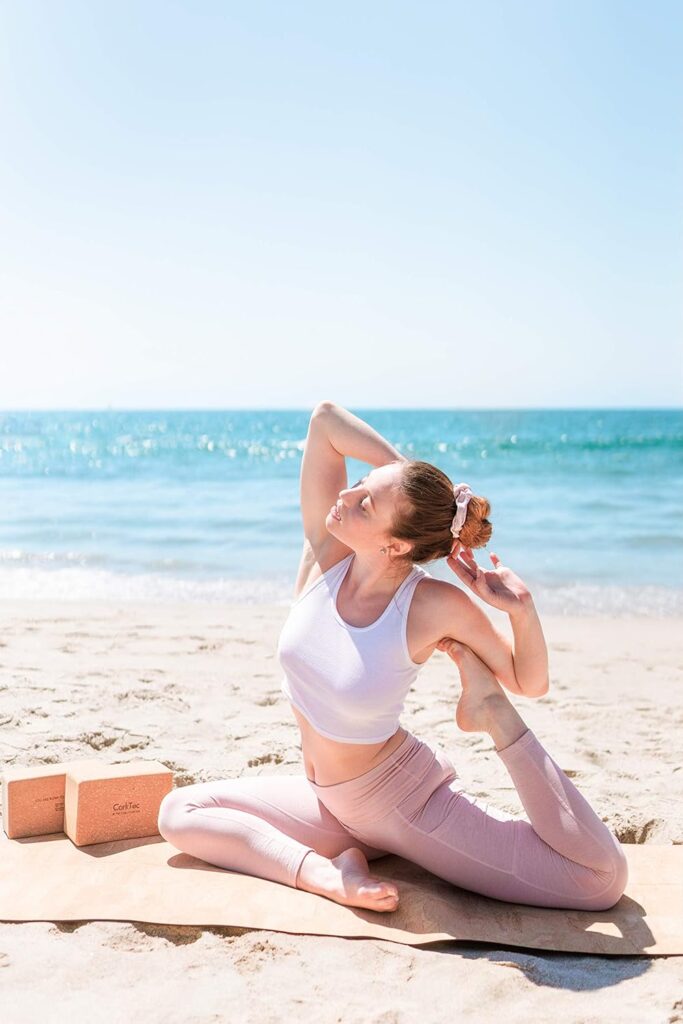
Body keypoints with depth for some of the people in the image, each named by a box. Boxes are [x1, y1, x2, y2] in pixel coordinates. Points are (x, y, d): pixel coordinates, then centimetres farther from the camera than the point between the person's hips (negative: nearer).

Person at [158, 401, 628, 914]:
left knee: (603, 879, -15)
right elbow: (325, 417, -17)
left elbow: (530, 683, -7)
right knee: (178, 811, -3)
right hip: (326, 803, 5)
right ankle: (327, 872, -13)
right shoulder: (326, 553, -13)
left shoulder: (436, 606, -22)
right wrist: (414, 481, -16)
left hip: (410, 803, -5)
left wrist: (522, 608, -24)